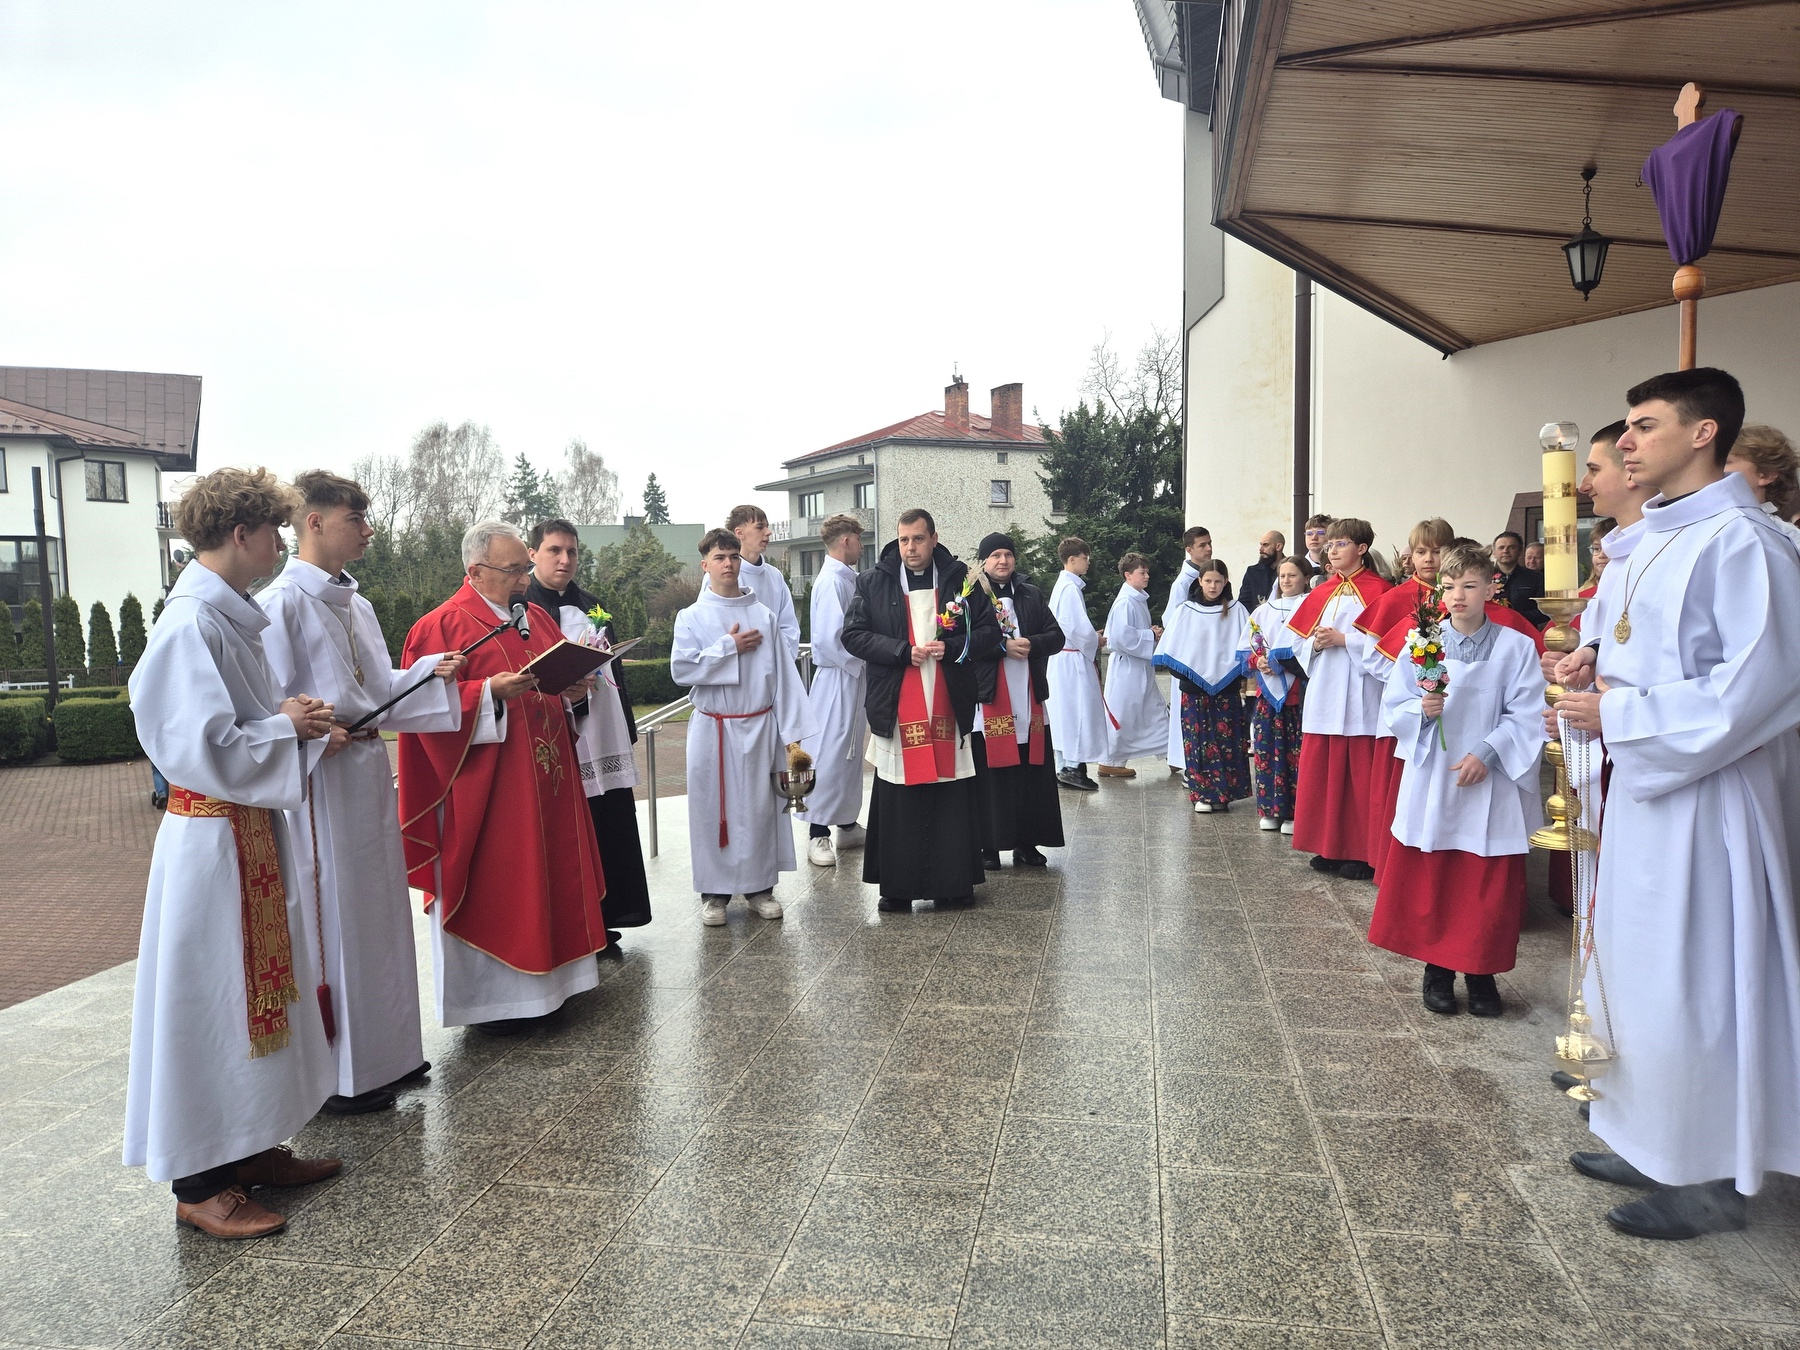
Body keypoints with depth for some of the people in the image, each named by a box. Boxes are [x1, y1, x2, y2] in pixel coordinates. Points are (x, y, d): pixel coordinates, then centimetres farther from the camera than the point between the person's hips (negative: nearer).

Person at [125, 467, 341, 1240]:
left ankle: (249, 1148, 30)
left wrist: (288, 716, 3)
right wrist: (286, 726, -12)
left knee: (254, 989, 16)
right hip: (213, 841, -9)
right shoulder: (192, 624, -20)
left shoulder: (226, 616, 10)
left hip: (251, 831, 9)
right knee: (211, 997, 1)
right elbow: (205, 747, -24)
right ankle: (201, 1183, 16)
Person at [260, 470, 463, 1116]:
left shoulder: (355, 605, 14)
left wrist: (430, 670, 2)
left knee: (377, 914, 15)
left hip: (368, 774, 9)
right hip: (321, 782, -8)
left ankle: (382, 1054, 29)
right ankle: (337, 1076, 13)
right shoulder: (281, 603, -11)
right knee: (332, 921, 0)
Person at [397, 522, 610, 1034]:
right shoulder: (442, 626, -8)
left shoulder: (538, 619, 14)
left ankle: (542, 981, 27)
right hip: (486, 786, -7)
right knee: (490, 885, 0)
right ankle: (488, 998, 13)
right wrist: (490, 693, -27)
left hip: (547, 783, 8)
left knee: (546, 874, 14)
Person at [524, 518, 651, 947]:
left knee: (612, 836, 8)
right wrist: (559, 691, -25)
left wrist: (628, 734, 16)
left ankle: (603, 926, 21)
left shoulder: (593, 607, 16)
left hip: (606, 745, 6)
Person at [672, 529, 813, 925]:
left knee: (759, 806, 7)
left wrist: (792, 731, -4)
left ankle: (759, 886, 19)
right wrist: (729, 647, -13)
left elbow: (782, 674, 1)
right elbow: (681, 670, -11)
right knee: (713, 808, 5)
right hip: (713, 728, -1)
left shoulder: (763, 615, 3)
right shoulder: (691, 617, 0)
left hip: (759, 726, 1)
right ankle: (714, 892, 15)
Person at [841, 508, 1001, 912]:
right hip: (896, 709, -1)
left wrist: (953, 648, -11)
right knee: (897, 802, 2)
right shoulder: (873, 583, 4)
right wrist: (903, 651, -12)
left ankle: (954, 884, 15)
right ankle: (897, 888, 12)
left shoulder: (961, 579, 5)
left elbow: (989, 633, 7)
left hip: (949, 707, 1)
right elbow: (853, 635, -1)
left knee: (953, 800, 4)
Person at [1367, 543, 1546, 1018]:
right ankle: (1437, 970, 22)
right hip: (1431, 781, 1)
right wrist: (1423, 709, -17)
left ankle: (1481, 974, 21)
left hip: (1492, 785, -1)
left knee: (1490, 888, 4)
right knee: (1428, 884, 7)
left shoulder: (1516, 647, -3)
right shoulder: (1420, 642, 1)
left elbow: (1527, 716, -6)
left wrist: (1486, 753, -16)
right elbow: (1392, 708, 3)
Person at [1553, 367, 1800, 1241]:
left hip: (1706, 795, -9)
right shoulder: (1654, 541, 13)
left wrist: (1619, 716, -19)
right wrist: (1599, 665, 3)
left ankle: (1707, 1178, 15)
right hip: (1645, 783, 9)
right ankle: (1652, 1144, 30)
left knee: (1693, 984, 0)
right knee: (1640, 970, 16)